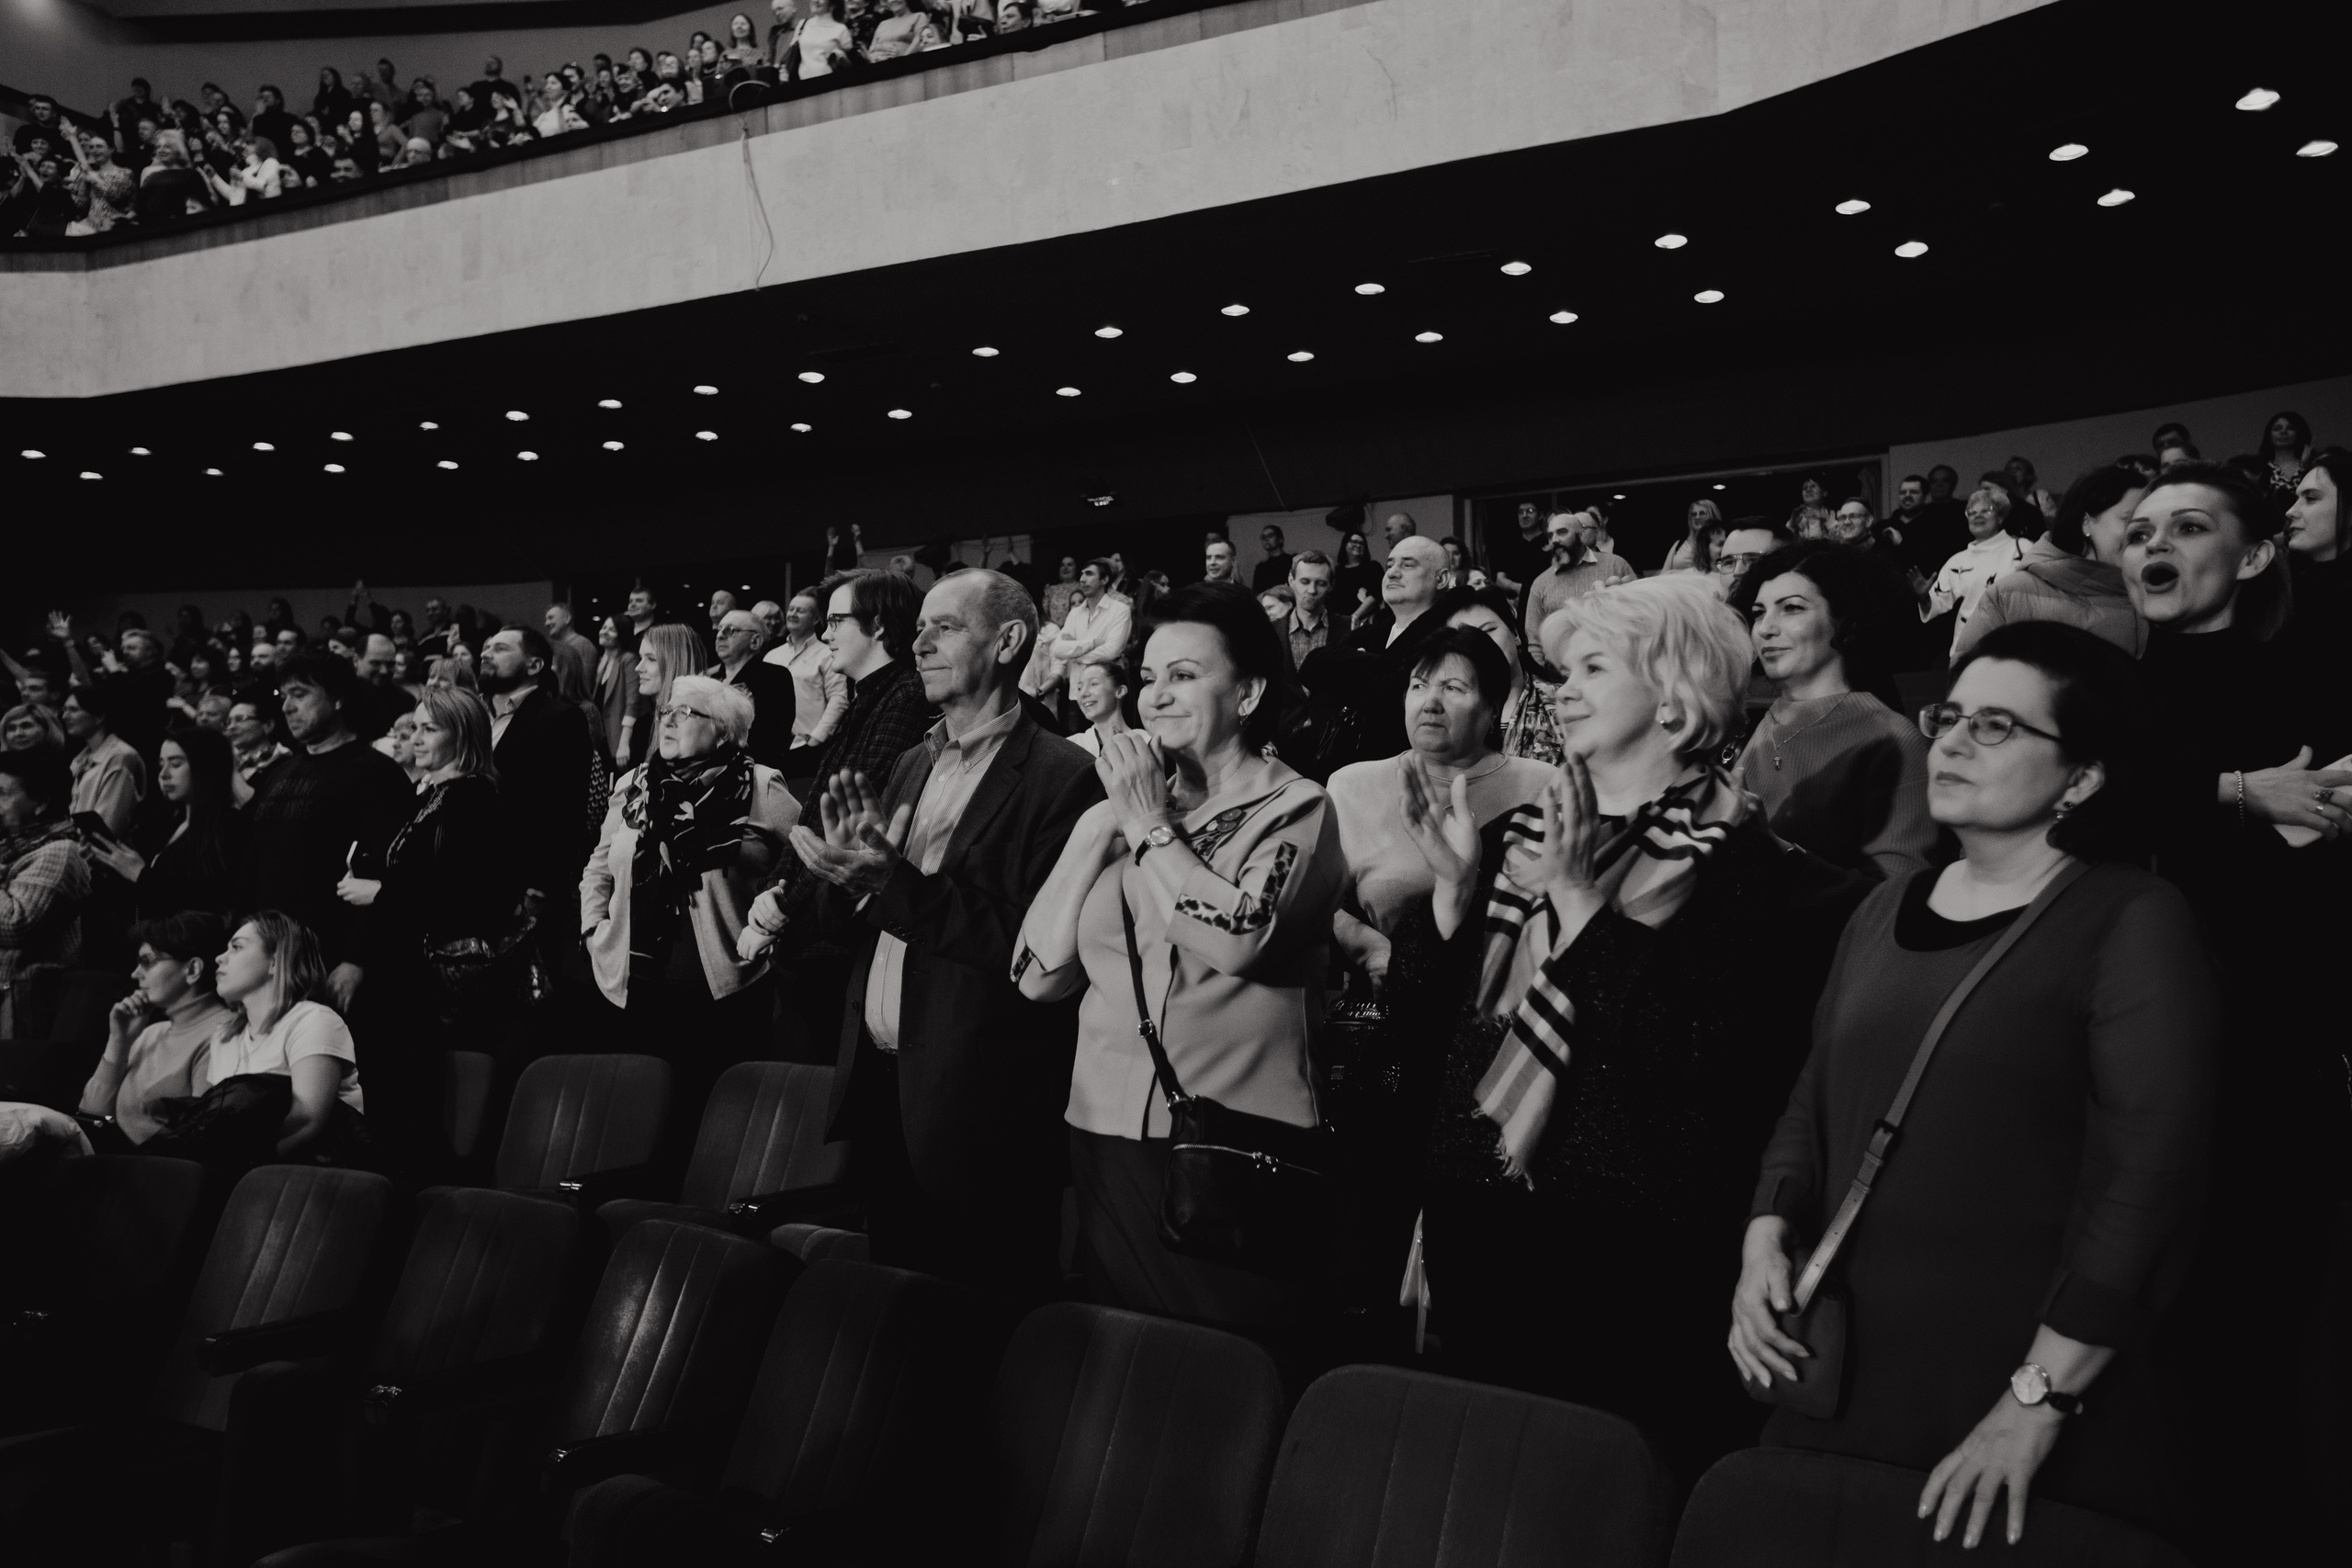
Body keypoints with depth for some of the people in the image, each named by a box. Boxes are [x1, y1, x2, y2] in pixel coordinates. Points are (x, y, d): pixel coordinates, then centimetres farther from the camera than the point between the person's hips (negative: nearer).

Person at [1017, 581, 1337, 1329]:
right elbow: (1037, 976, 2)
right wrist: (1100, 827, -5)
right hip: (1109, 1136, 5)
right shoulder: (1119, 811, 10)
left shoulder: (1294, 806, -4)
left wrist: (1149, 826, -11)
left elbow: (1239, 939, -23)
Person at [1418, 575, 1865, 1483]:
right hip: (1478, 1250, 6)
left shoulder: (1742, 866, -9)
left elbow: (1690, 1058, -21)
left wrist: (1583, 905, -19)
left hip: (1626, 1276, -6)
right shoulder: (1532, 839, 9)